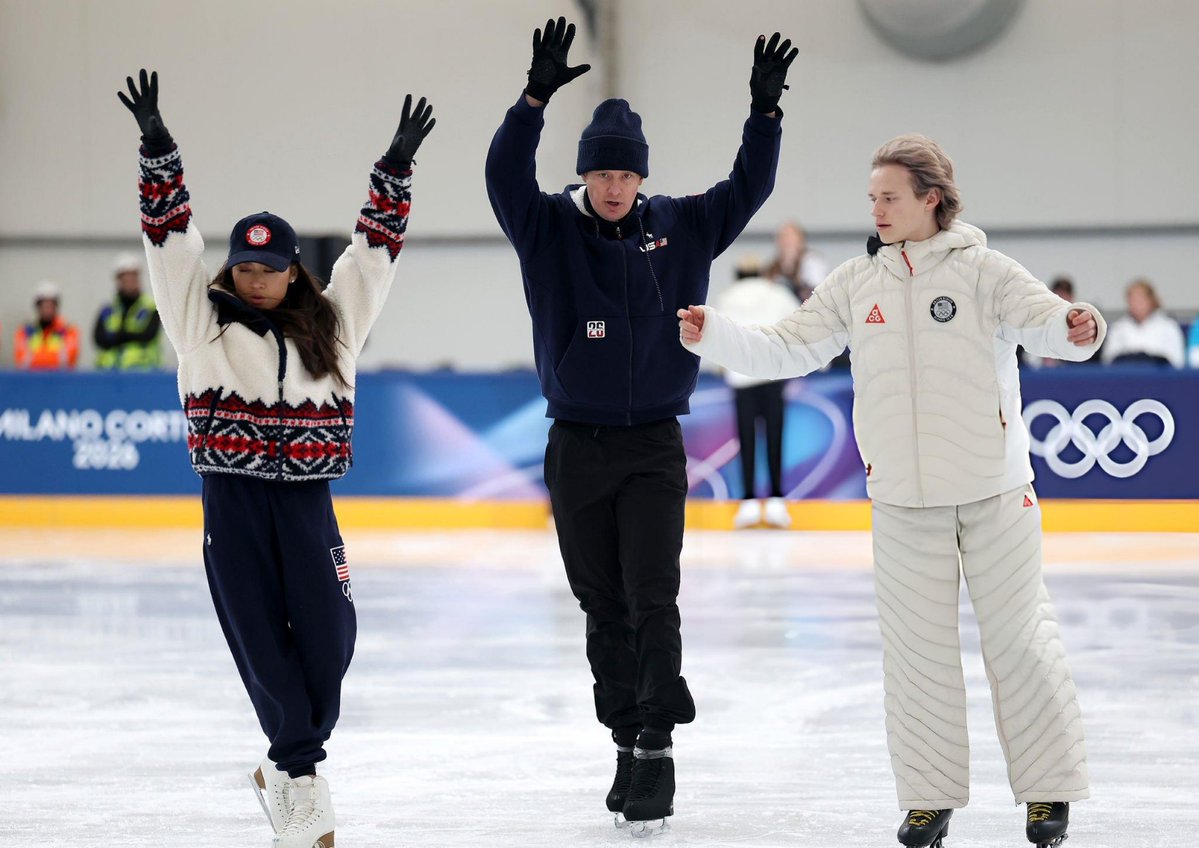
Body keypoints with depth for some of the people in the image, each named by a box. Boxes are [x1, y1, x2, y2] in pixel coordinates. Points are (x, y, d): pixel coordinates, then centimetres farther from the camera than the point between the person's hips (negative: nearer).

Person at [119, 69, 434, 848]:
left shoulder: (331, 321, 10)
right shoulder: (202, 319, 6)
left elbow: (377, 245, 10)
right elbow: (171, 233, 0)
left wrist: (396, 170, 2)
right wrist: (157, 149, -9)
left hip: (307, 500, 1)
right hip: (233, 499, -1)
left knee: (327, 637, -4)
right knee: (260, 639, -2)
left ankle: (289, 767, 15)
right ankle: (300, 775, 8)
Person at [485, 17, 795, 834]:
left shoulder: (680, 228, 2)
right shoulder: (550, 230, -2)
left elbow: (747, 189, 0)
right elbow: (507, 174, -17)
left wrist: (766, 111, -14)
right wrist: (538, 95, -30)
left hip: (654, 445, -1)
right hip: (578, 448, 1)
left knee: (652, 601, -8)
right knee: (604, 606, 7)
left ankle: (659, 751, -7)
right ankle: (627, 743, 16)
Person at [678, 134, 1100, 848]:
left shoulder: (982, 271, -6)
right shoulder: (857, 284, 6)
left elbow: (1043, 322, -20)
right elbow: (786, 350, 5)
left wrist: (1078, 327, -42)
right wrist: (711, 334, -9)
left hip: (995, 490, -3)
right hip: (904, 499, 3)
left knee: (1019, 636, 2)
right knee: (918, 648, 6)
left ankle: (1049, 789, 14)